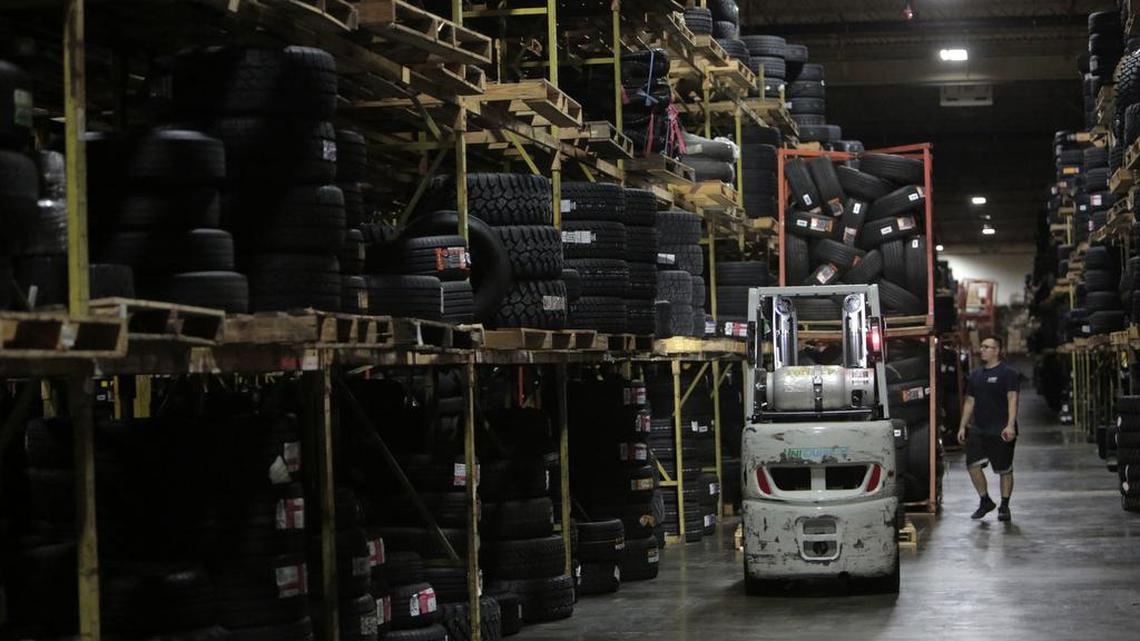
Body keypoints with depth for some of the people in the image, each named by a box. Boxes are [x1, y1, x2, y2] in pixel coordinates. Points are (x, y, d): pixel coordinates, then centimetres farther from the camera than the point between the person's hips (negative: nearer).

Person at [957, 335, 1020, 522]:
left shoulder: (1008, 373, -4)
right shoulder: (975, 375, 15)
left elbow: (1012, 400, -12)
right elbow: (970, 402, 19)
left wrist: (1010, 425, -22)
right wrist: (962, 426, 14)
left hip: (1001, 431, -6)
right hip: (978, 430, 6)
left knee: (1005, 470, 1)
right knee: (973, 465, -6)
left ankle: (1004, 506, 13)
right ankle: (985, 501, 11)